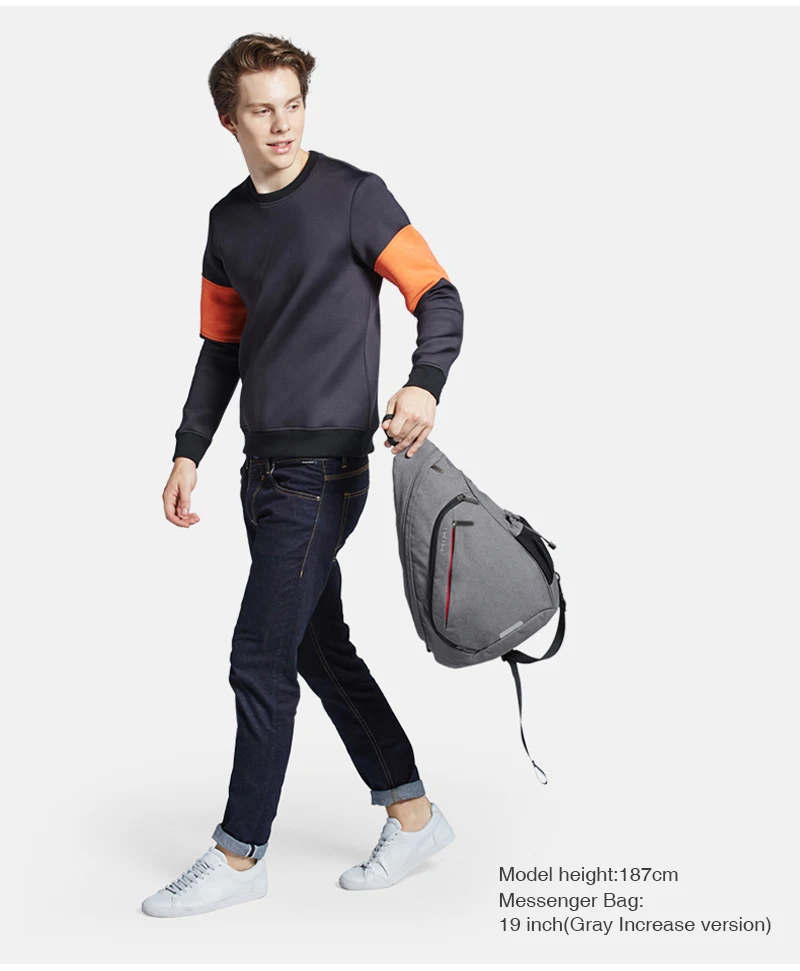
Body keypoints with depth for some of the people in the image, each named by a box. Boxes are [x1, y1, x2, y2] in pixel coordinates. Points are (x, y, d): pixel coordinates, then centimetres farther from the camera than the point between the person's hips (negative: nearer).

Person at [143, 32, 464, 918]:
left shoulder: (353, 195, -6)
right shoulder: (229, 221, 14)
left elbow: (439, 297, -10)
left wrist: (426, 384, -29)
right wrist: (189, 452, 13)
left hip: (325, 465, -7)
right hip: (265, 468, 8)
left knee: (260, 660, -5)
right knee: (321, 651, 12)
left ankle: (240, 855, 10)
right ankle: (413, 813, 26)